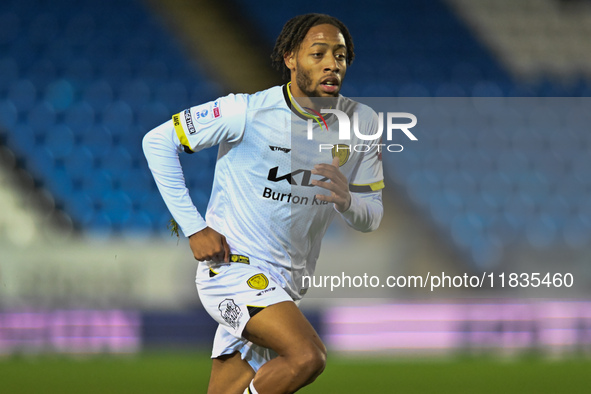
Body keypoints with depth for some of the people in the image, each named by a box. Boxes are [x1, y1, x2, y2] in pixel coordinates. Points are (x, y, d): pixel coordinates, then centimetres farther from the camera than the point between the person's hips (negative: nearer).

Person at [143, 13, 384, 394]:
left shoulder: (363, 124, 2)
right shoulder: (248, 112, -12)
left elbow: (372, 216, 7)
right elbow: (158, 141, -5)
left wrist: (346, 200, -18)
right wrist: (193, 227, -11)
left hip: (286, 286, 6)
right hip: (233, 266, -6)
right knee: (308, 356, -28)